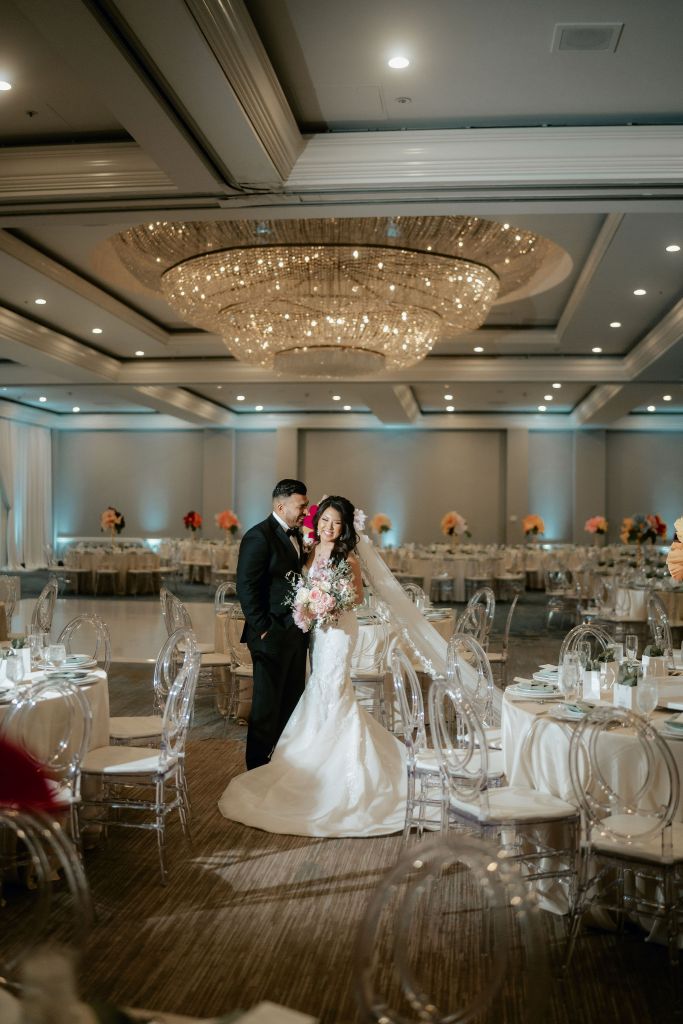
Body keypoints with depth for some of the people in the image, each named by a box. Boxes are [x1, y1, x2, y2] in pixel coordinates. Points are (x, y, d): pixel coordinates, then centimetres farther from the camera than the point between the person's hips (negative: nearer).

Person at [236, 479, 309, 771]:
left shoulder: (296, 536, 13)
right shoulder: (259, 536, -13)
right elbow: (246, 588, -16)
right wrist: (262, 629, -16)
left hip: (296, 634, 8)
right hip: (272, 635, -8)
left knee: (293, 703, 13)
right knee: (267, 705, 1)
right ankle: (257, 768, 13)